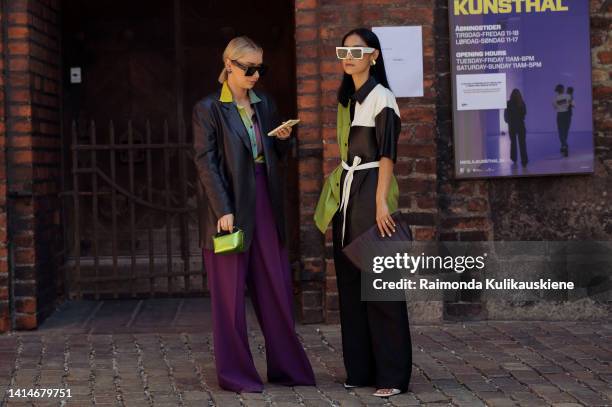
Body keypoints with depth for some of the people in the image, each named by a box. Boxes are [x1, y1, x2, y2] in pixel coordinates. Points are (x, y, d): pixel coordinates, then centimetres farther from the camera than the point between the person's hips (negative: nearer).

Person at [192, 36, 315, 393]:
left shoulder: (265, 104, 12)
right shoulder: (209, 109, -4)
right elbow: (205, 162, -9)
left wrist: (284, 139, -3)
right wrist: (223, 210, -16)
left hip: (265, 205, 5)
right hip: (230, 206, -5)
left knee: (277, 288, 8)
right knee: (231, 293, 1)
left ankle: (286, 367, 18)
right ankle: (236, 373, 10)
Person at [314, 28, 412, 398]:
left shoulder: (381, 97, -7)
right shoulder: (347, 99, 15)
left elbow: (387, 154, -13)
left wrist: (381, 201, -21)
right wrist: (338, 194, 16)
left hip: (372, 193, -8)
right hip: (346, 194, 8)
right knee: (351, 284, 8)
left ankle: (393, 374, -1)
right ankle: (361, 369, 15)